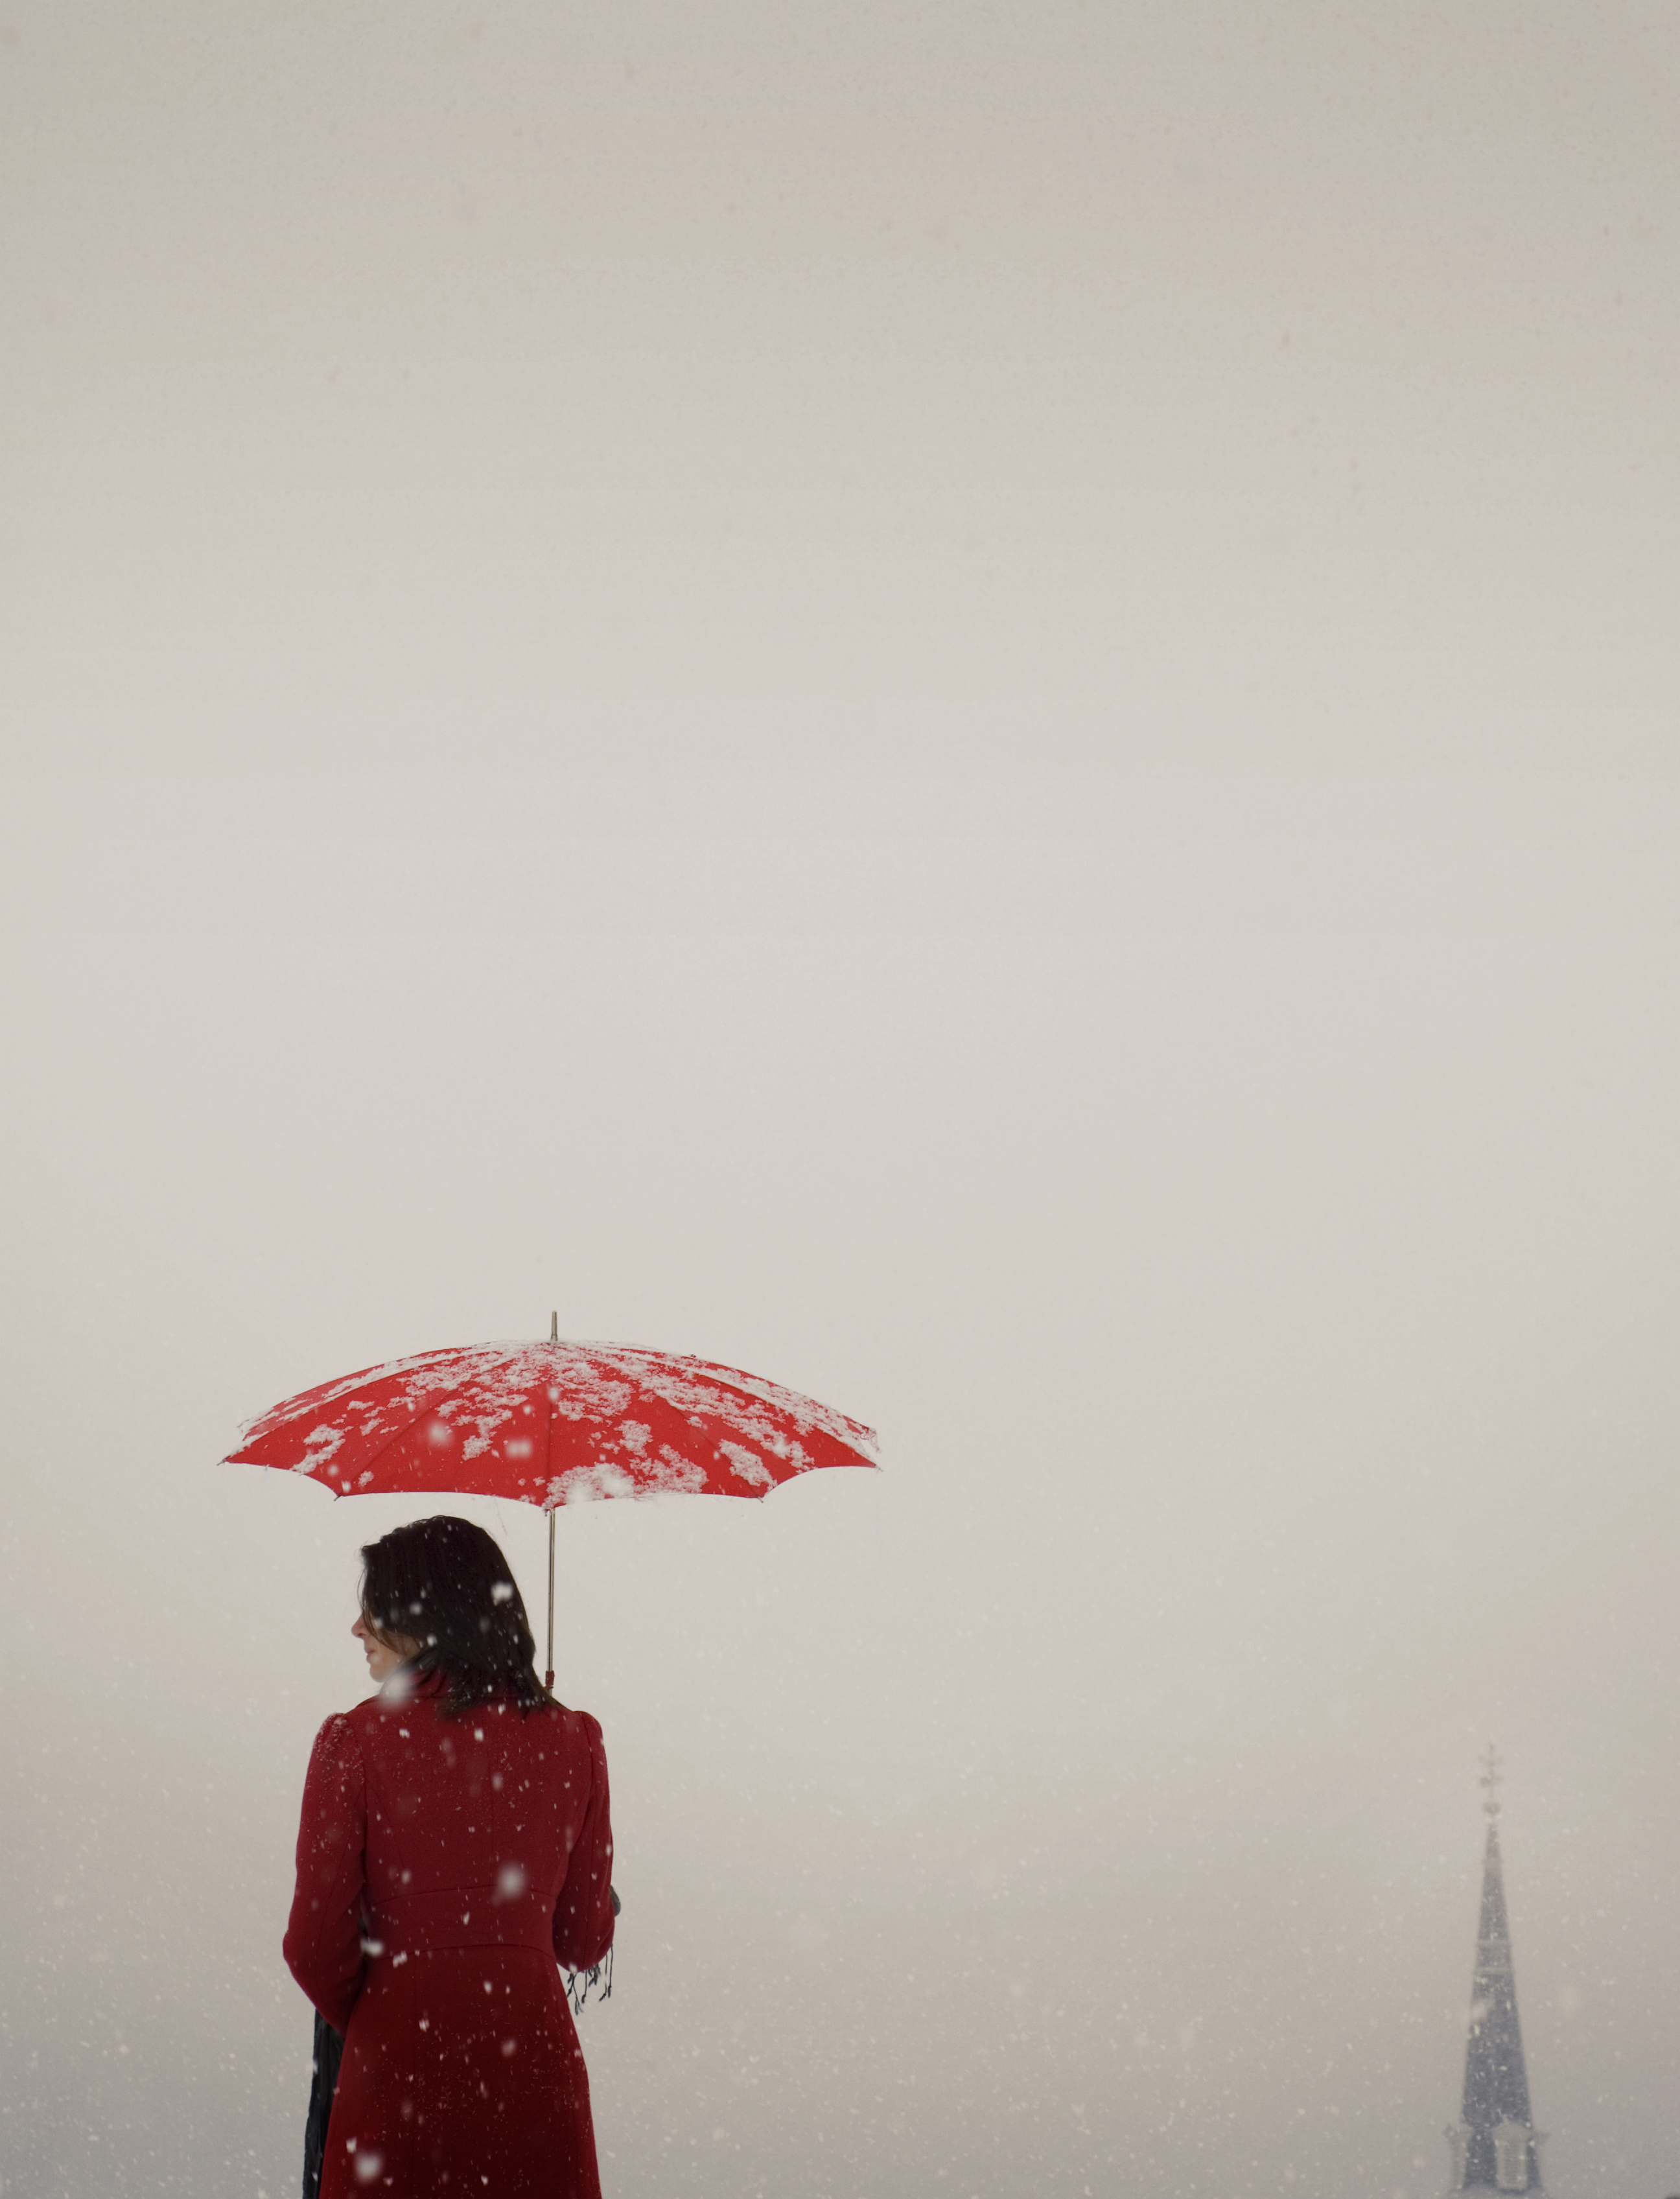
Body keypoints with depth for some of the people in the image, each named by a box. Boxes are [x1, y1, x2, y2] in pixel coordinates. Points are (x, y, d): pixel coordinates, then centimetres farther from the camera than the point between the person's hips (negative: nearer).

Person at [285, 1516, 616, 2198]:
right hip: (534, 2057, 2)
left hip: (398, 2065, -2)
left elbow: (316, 1946, -5)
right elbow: (585, 1941, 7)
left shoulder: (354, 1741, -8)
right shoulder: (574, 1741, 0)